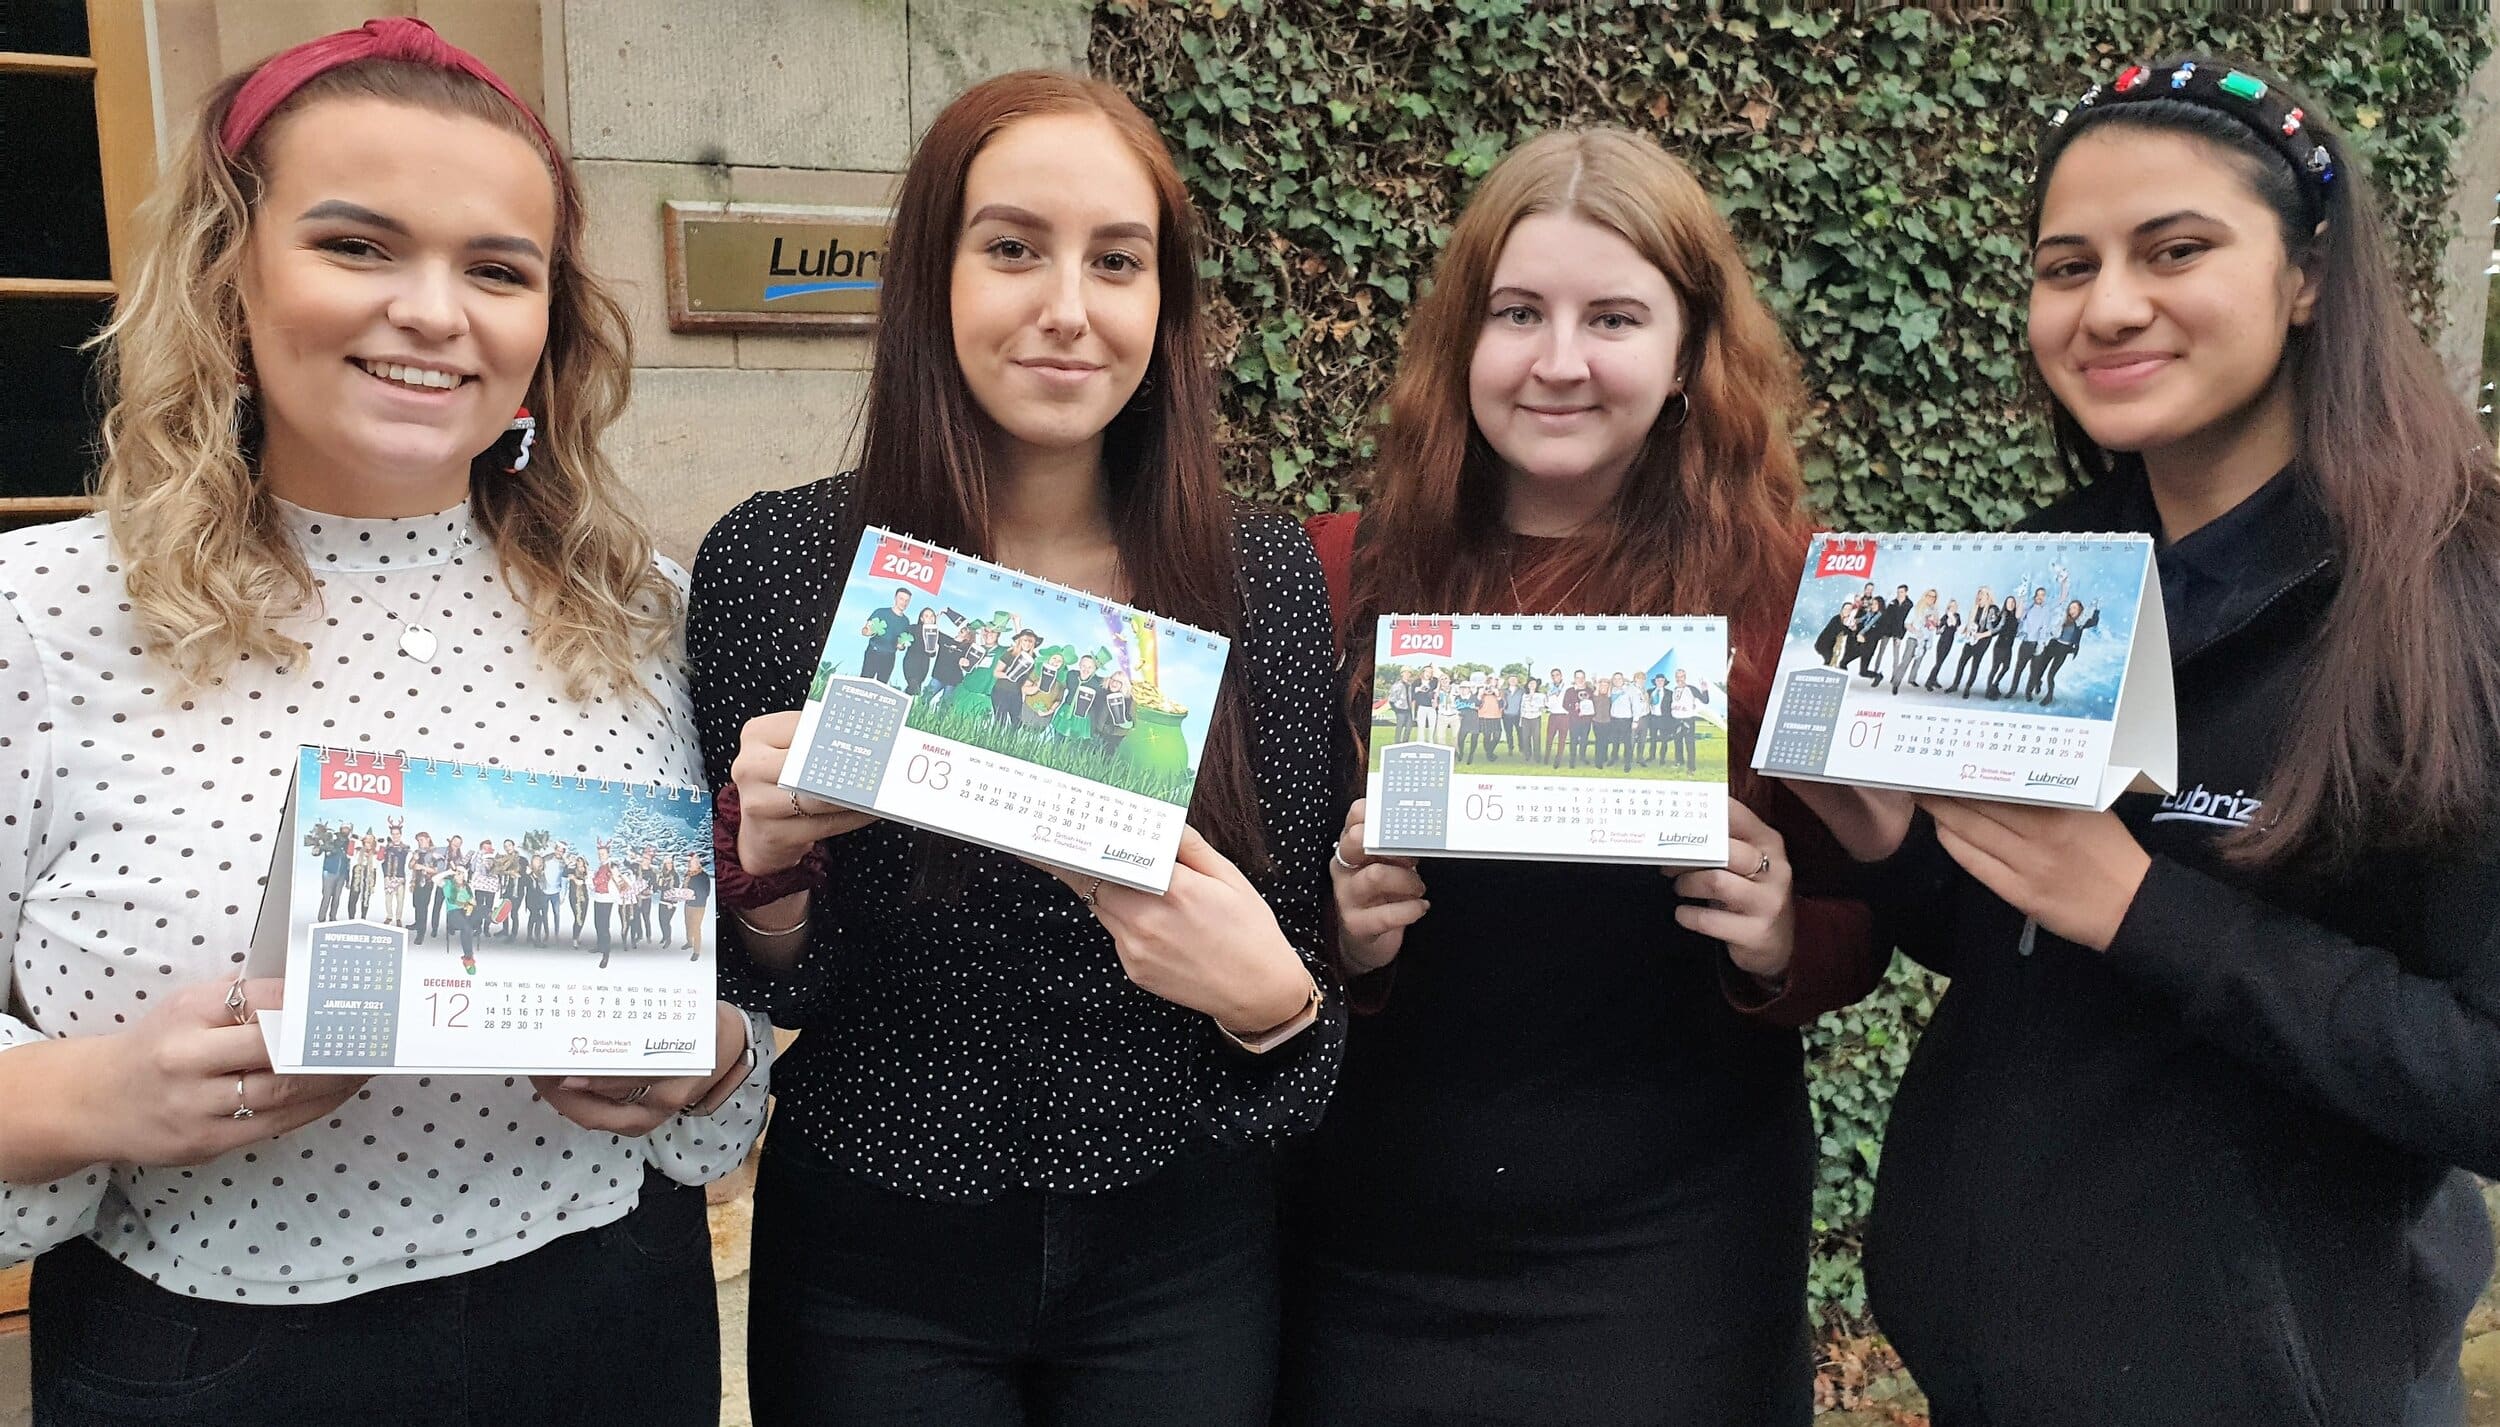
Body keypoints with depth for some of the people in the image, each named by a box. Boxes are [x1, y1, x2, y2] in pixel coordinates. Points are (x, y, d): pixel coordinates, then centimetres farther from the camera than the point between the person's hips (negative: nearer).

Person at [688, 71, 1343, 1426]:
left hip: (1178, 1263, 1)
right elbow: (747, 993, -2)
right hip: (870, 1272, 0)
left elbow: (1303, 972, 0)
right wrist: (766, 868, -23)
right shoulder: (773, 562, -10)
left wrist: (1267, 996, -21)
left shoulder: (1266, 576, -8)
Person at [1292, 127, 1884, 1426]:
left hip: (1672, 1259, 0)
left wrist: (1780, 942, -18)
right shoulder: (1340, 579, -6)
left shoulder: (1784, 597, -6)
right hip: (1362, 1254, 1)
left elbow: (1857, 935, 3)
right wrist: (1327, 931, -19)